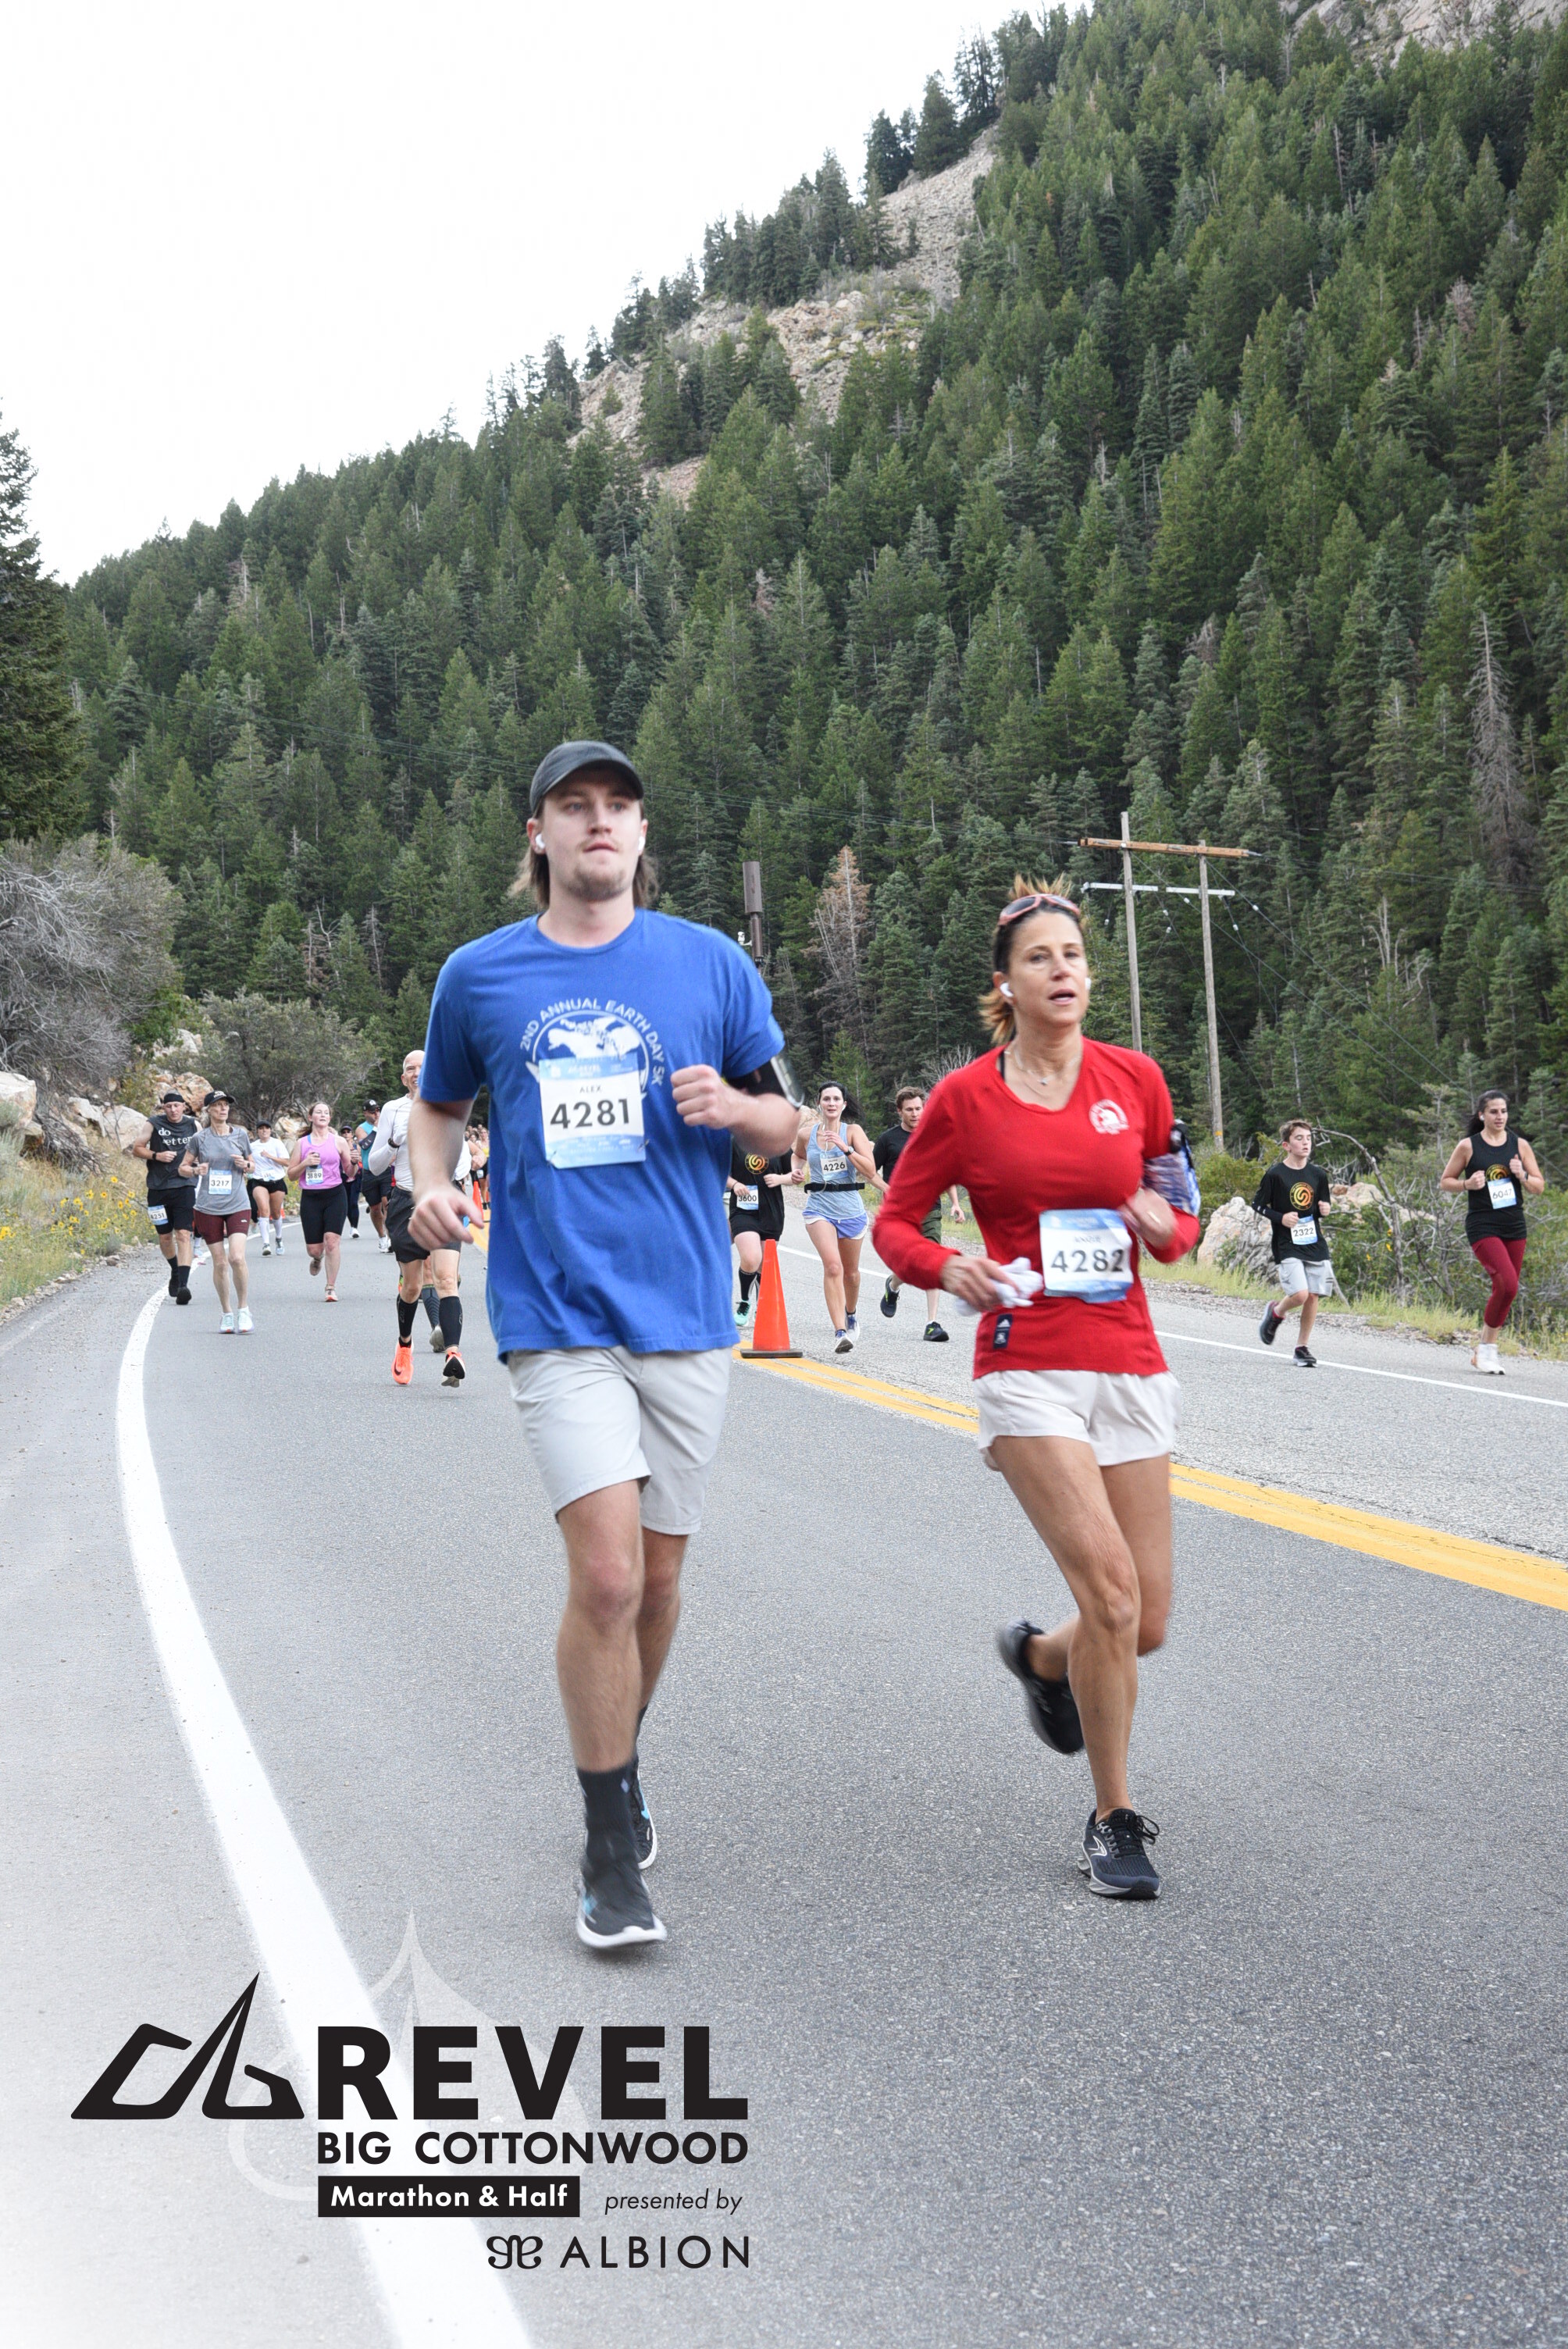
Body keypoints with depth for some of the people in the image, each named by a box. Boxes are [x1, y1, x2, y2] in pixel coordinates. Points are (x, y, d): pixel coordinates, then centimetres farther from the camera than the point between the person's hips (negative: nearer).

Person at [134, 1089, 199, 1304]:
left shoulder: (193, 1125, 4)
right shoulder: (154, 1124, 1)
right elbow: (136, 1149, 5)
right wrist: (157, 1155, -10)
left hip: (184, 1187, -1)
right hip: (158, 1189, 1)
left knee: (183, 1235, -14)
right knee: (165, 1236, 11)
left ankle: (183, 1284, -20)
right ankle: (175, 1270, 39)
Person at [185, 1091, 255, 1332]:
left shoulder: (240, 1135, 6)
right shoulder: (200, 1138, 2)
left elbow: (253, 1166, 17)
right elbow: (183, 1167, 12)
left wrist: (246, 1165, -5)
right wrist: (196, 1170, -9)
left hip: (237, 1206, 0)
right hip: (208, 1208, 0)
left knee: (237, 1258, -17)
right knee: (219, 1263, 2)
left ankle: (244, 1309, -1)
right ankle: (226, 1313, 17)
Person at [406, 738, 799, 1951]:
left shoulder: (710, 963, 3)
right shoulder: (480, 975, 4)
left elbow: (783, 1122, 9)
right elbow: (439, 1103, 20)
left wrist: (732, 1106, -14)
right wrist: (430, 1182, -1)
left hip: (684, 1307, 2)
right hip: (555, 1310, -2)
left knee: (657, 1577, 12)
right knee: (606, 1577, -14)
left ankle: (619, 1763, 39)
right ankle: (611, 1853, 1)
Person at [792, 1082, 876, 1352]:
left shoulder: (853, 1131, -3)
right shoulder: (806, 1134, 2)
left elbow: (870, 1172, -12)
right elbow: (798, 1155, 26)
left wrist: (844, 1147, -20)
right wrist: (796, 1169, 4)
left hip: (851, 1208, 1)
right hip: (819, 1207, -1)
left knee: (850, 1271, 17)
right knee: (832, 1266, -22)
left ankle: (851, 1314, 48)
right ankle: (840, 1332, -26)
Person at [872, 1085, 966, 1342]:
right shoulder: (888, 1139, 3)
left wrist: (955, 1203, 11)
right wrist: (888, 1190, -9)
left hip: (930, 1210, 2)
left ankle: (932, 1324, -7)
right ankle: (892, 1287, 28)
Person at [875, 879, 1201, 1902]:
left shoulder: (1135, 1078, 6)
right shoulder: (967, 1098, -2)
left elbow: (1182, 1217, 15)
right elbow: (895, 1221, 6)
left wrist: (1165, 1226, -8)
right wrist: (949, 1268, -15)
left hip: (1130, 1365, 4)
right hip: (1029, 1366, -4)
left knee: (1146, 1623, 5)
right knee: (1111, 1588, -18)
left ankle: (1041, 1656, 41)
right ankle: (1116, 1820, -1)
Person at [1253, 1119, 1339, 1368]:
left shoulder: (1318, 1174, 8)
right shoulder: (1276, 1174, -6)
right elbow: (1257, 1206, -1)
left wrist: (1325, 1209, -3)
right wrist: (1281, 1218, -15)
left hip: (1315, 1243, 5)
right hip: (1287, 1245, -5)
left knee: (1313, 1296, 1)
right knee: (1299, 1294, -18)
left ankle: (1302, 1347, 15)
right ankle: (1275, 1313, 15)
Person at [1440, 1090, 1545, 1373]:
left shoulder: (1520, 1145, 7)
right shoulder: (1468, 1146, -1)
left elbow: (1540, 1186, 9)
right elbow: (1446, 1181, 5)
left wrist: (1523, 1176, -11)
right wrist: (1468, 1184, -14)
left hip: (1514, 1227, 5)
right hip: (1482, 1227, -5)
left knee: (1505, 1291, 7)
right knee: (1508, 1285, -20)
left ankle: (1482, 1349, 22)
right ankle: (1486, 1348, -5)